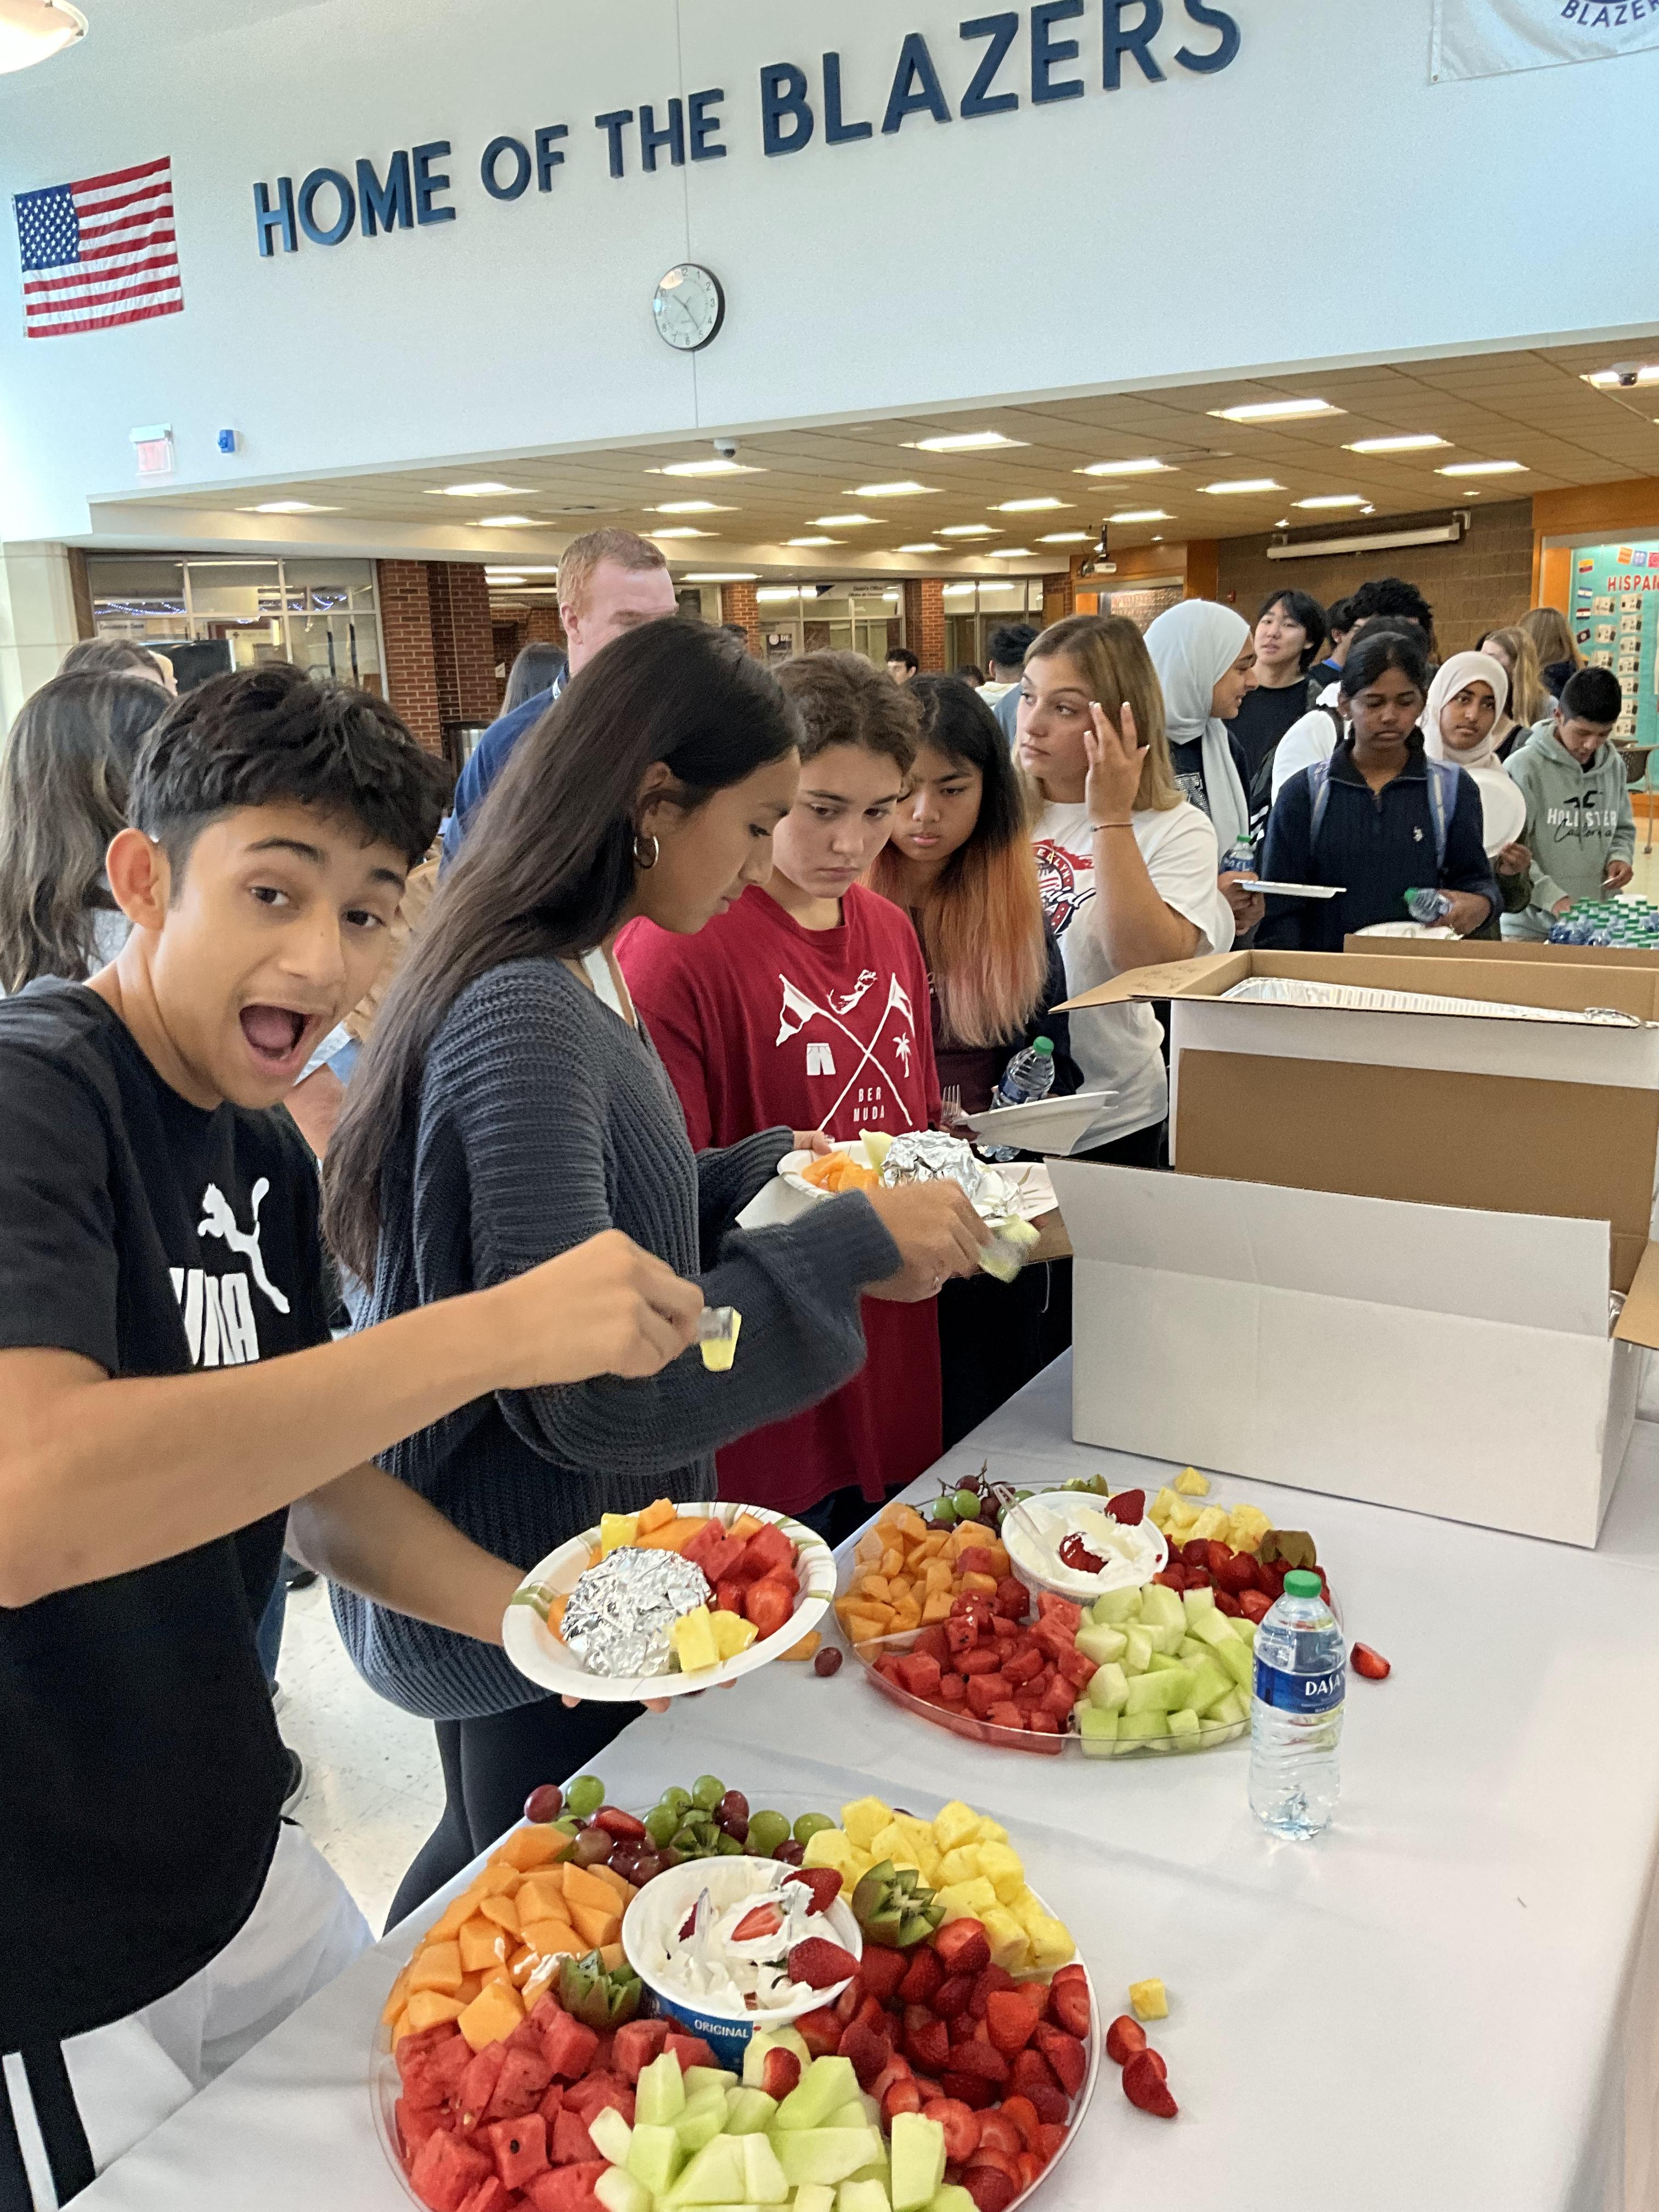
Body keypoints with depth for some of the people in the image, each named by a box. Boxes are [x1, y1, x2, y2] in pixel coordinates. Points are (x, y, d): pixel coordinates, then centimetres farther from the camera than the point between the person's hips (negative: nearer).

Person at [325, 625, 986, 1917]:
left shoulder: (577, 975, 3)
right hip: (525, 1601, -9)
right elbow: (582, 1393, -30)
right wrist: (852, 1246, -27)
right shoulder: (523, 1017, -27)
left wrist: (774, 1165, 2)